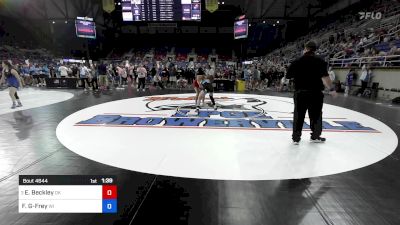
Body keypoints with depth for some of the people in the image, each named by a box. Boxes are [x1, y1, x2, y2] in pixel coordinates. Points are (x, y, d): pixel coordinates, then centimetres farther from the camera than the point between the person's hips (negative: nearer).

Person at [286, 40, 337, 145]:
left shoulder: (296, 62, 0)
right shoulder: (320, 61, -6)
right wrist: (331, 89, -8)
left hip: (300, 92, 1)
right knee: (316, 115, 14)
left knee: (298, 115, 8)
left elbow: (288, 76, 5)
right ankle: (315, 136, 27)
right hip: (315, 93, -1)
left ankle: (296, 137, 12)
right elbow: (324, 77, -16)